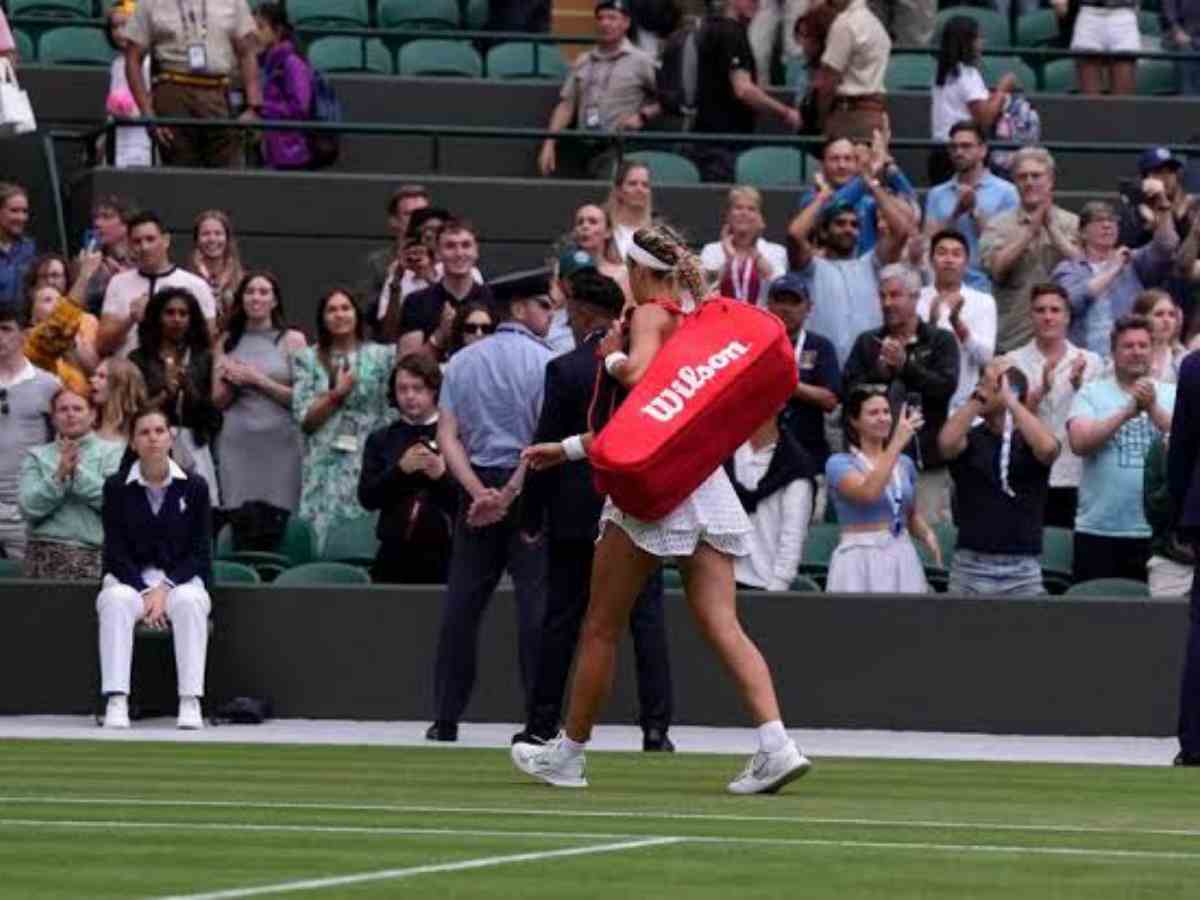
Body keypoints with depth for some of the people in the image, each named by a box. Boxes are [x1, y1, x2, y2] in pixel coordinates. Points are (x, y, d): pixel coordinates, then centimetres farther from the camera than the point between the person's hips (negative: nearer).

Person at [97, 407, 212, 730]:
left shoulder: (194, 486, 3)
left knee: (190, 603, -36)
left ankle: (190, 703, -36)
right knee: (116, 601, -35)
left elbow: (200, 552, 0)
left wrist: (165, 589, -14)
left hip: (180, 579, 0)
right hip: (129, 579, 0)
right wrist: (145, 591, -16)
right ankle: (116, 703, -39)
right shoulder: (117, 487, 2)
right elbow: (116, 551, -2)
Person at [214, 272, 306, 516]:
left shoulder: (292, 340, 4)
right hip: (236, 442, 2)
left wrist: (258, 380, -10)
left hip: (280, 441, -2)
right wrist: (232, 382, -6)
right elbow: (218, 401, 14)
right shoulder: (229, 341, 11)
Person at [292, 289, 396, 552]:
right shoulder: (308, 360, 11)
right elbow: (304, 419, 4)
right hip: (325, 468, 1)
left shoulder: (381, 356, 7)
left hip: (369, 466, -1)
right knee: (324, 536, -6)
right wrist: (337, 394, -8)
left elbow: (392, 414, 5)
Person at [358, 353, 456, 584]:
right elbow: (367, 498, 1)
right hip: (396, 555, 2)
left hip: (443, 555, -2)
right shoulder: (382, 440, 11)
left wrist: (442, 476, -19)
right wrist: (400, 469, -12)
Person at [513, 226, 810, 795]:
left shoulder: (652, 314, -4)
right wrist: (569, 448, 33)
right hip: (707, 485, 7)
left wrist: (611, 356, -3)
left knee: (601, 628, 6)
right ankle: (776, 743, -20)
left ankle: (568, 753, 16)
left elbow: (638, 375, -26)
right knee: (723, 626, -3)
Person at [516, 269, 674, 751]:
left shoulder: (565, 369, -9)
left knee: (562, 621, 6)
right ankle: (656, 727, -2)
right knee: (647, 619, 3)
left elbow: (545, 449, -6)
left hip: (579, 513, -2)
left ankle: (543, 723, 10)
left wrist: (531, 517, 2)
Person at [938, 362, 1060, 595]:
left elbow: (1047, 448, -21)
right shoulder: (971, 438, 6)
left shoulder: (1030, 439, 3)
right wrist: (976, 397, -13)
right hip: (971, 567, 1)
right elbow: (947, 443, -17)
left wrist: (1010, 400, -16)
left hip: (1022, 568, -1)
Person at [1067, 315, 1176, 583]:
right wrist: (1127, 412, -20)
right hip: (1099, 531, -1)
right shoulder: (1092, 393, 4)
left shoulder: (1171, 395, 7)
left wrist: (1153, 409, -20)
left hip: (1157, 532, 1)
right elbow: (1079, 442, -11)